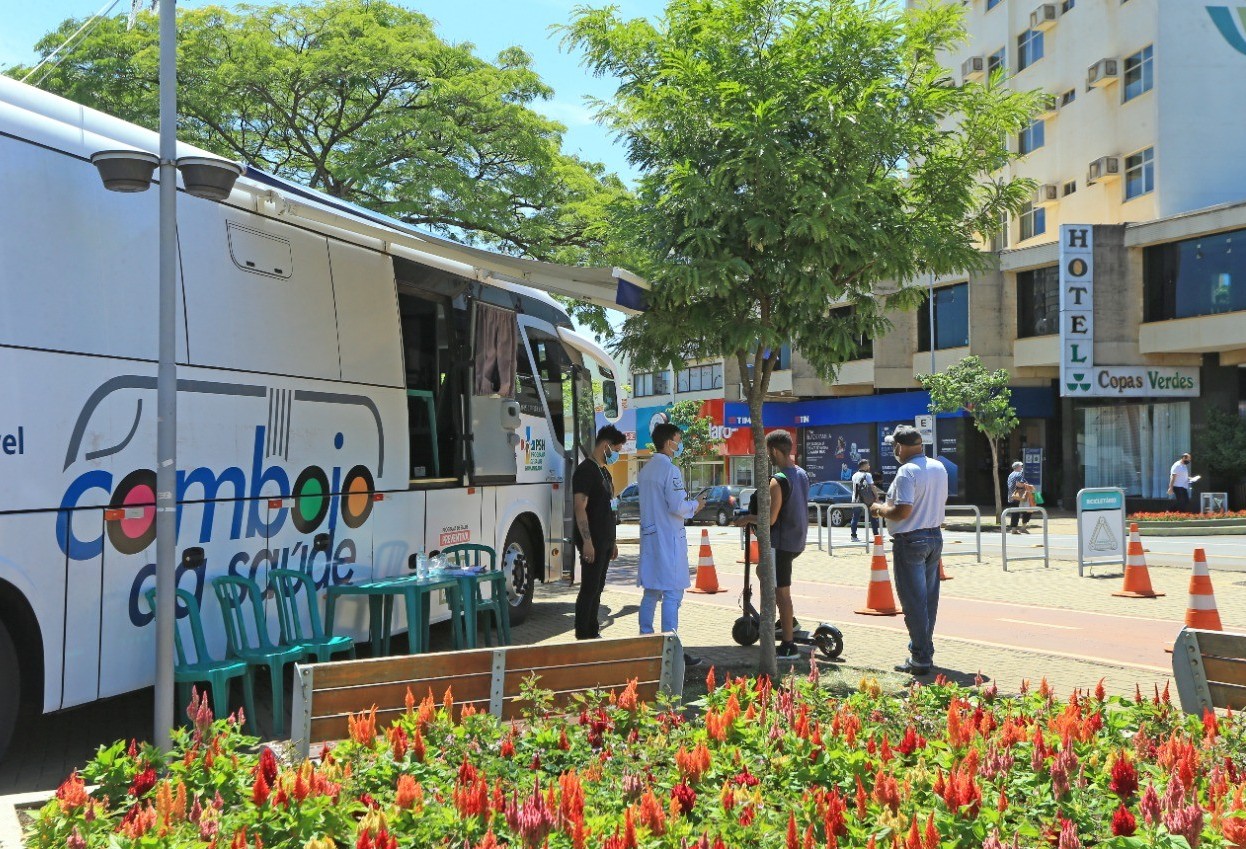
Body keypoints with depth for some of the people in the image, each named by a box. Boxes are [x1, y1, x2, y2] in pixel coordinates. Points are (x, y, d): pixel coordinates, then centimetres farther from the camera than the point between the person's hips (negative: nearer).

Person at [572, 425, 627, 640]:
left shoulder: (605, 472, 18)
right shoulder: (586, 470, -12)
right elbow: (580, 507, -18)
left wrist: (612, 542, 21)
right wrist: (587, 541, -23)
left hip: (604, 541, 9)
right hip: (592, 542, -9)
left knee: (597, 589, 12)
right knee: (589, 589, -7)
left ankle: (593, 633, 18)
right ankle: (583, 637, -3)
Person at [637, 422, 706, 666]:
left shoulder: (645, 470, 12)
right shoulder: (670, 470, -15)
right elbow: (677, 507, -20)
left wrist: (689, 507, 19)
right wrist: (695, 505, -1)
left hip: (649, 536, 9)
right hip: (669, 538, -9)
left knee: (651, 593, 14)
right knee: (672, 594, -5)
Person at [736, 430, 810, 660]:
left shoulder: (778, 481, -21)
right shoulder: (801, 474, 8)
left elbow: (770, 519, -22)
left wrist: (747, 518, -6)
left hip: (781, 542, -9)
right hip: (798, 540, 9)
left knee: (781, 591, -2)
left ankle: (788, 646, 2)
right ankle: (787, 620, 26)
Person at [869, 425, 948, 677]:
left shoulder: (907, 472, -19)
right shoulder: (939, 468, 7)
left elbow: (902, 511, -24)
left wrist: (880, 509, -6)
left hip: (910, 541, -8)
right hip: (935, 537, 8)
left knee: (913, 601, -2)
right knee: (929, 598, 14)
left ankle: (920, 659, 0)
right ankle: (924, 651, 22)